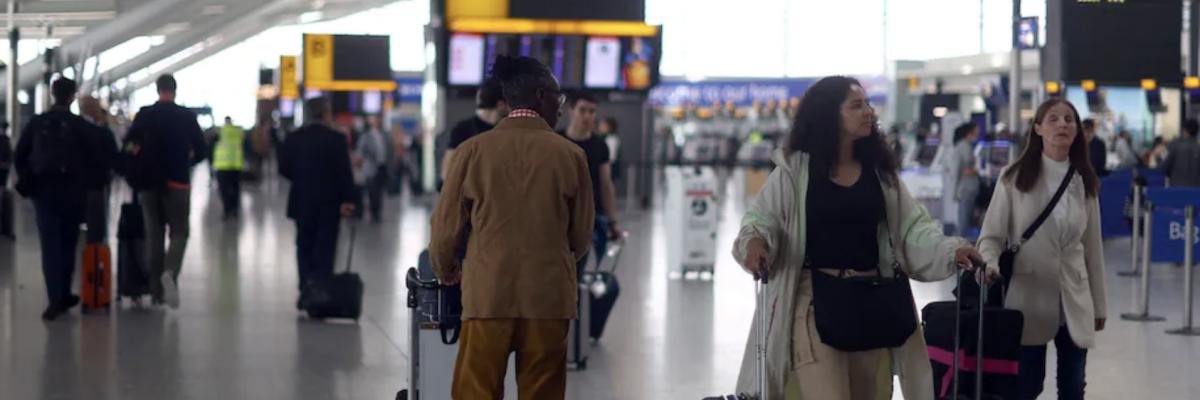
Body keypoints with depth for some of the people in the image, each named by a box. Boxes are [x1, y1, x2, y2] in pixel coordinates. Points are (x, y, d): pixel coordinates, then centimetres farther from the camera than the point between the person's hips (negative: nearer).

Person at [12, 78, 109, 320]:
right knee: (67, 245, 13)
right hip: (72, 194, -1)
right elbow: (97, 159, -8)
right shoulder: (81, 126, -7)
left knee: (50, 247, 1)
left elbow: (19, 156, 4)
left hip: (43, 192, 1)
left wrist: (28, 182, 13)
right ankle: (63, 296, 16)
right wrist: (85, 181, 8)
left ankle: (56, 301, -7)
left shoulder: (36, 123, 1)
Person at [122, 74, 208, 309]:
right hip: (178, 183, -2)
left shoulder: (145, 115, 0)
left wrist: (139, 165, 11)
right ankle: (170, 272, -24)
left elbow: (128, 145, -5)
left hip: (149, 182, 2)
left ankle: (156, 290, 13)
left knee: (153, 234, 11)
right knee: (179, 232, 5)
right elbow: (201, 150, -1)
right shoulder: (187, 116, -3)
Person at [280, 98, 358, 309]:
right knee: (325, 250, 2)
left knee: (304, 247, 13)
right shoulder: (336, 139, -11)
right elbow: (345, 172, -14)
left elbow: (284, 169, 4)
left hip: (302, 202, 3)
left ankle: (306, 292, 6)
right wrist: (349, 199, -12)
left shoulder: (293, 139, 0)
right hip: (329, 204, -3)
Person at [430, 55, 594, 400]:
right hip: (550, 298, 0)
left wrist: (445, 274, 23)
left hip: (487, 297, 0)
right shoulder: (570, 155, -1)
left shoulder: (473, 151, -1)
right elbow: (581, 235, 8)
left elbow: (446, 228, 2)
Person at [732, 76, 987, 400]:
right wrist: (755, 241, -29)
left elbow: (910, 227, 5)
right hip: (816, 300, -5)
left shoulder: (880, 171, 9)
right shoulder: (795, 170, -3)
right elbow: (762, 218, -5)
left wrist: (951, 251, -11)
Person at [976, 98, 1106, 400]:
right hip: (1028, 297, -4)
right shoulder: (1015, 178, -2)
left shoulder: (1084, 182, 9)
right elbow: (992, 236, -3)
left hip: (1074, 301, 4)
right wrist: (990, 266, -24)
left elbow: (1092, 246, 12)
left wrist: (1099, 304, 13)